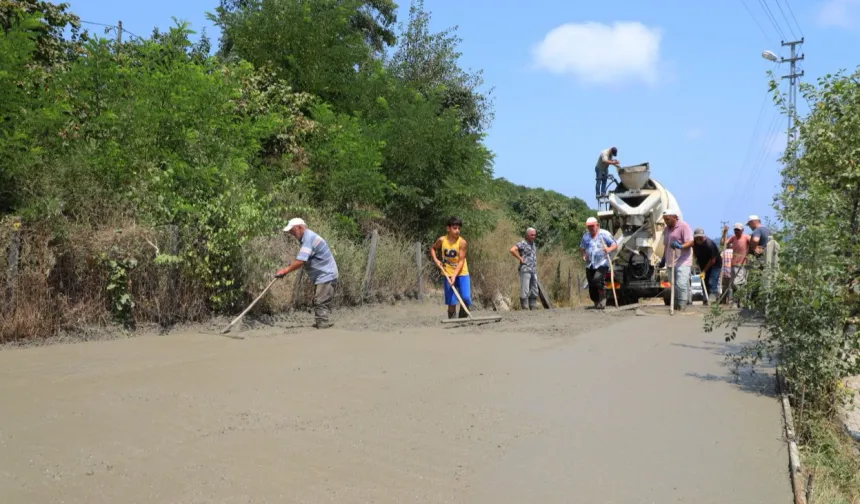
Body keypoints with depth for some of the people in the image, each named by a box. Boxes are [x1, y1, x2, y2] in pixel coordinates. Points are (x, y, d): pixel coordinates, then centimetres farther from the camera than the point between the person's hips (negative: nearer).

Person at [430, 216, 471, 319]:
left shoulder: (461, 242, -11)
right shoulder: (442, 240, -3)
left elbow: (461, 261, -14)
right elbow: (432, 248, 17)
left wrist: (455, 275, -24)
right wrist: (436, 260, 0)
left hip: (461, 273, -1)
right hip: (448, 274, 1)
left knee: (466, 298, -13)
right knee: (451, 302, -1)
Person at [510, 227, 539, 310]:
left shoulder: (533, 244, 18)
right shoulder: (522, 243, -8)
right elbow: (512, 250, -24)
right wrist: (520, 259, -18)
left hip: (533, 271, 8)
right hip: (525, 270, -8)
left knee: (534, 291, 8)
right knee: (525, 291, -8)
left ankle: (533, 308, 13)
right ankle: (525, 309, -6)